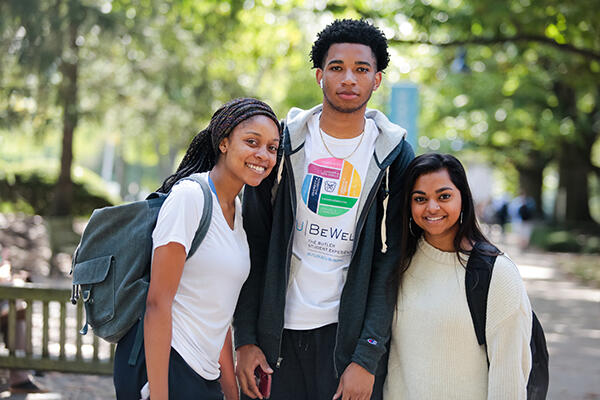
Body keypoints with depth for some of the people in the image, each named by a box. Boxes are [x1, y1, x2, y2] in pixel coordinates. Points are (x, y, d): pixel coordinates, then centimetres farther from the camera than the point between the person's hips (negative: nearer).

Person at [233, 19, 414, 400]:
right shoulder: (284, 141, 1)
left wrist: (367, 358, -11)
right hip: (277, 331, 1)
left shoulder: (394, 155, -1)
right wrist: (245, 338, -3)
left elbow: (391, 261, -5)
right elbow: (254, 243, 2)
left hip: (351, 331, -1)